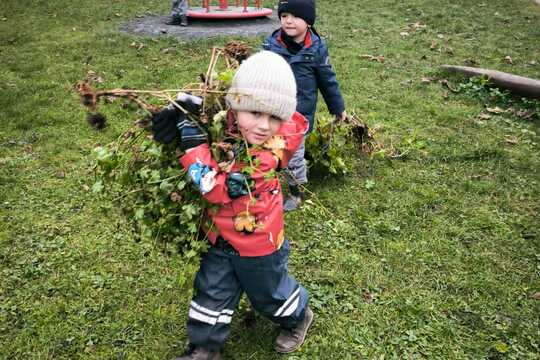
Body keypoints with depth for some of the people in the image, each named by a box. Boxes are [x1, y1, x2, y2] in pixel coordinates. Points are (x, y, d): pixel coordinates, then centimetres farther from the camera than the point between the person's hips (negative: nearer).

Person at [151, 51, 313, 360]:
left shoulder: (268, 155, -34)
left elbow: (217, 188, -38)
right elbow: (205, 103, 3)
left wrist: (191, 135, -37)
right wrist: (186, 106, -22)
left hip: (258, 244, -5)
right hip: (221, 237, 5)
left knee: (269, 293, 23)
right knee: (211, 295, 20)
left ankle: (298, 318, 54)